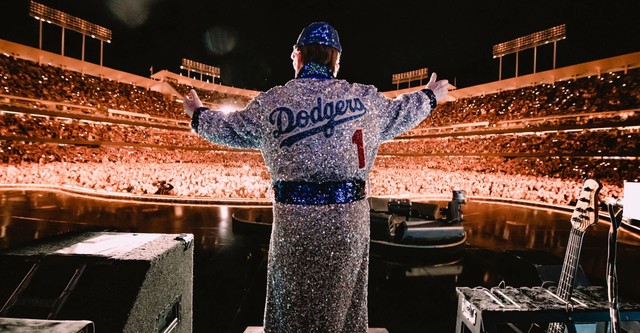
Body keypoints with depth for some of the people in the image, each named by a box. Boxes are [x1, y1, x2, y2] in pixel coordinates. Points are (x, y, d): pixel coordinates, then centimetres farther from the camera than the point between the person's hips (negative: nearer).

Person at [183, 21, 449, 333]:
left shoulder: (270, 102, -2)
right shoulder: (365, 98, 0)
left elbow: (230, 127, 14)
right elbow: (400, 112, 18)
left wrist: (198, 114, 36)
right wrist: (431, 96, 40)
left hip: (293, 214, 0)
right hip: (349, 214, 1)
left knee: (291, 298, 18)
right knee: (342, 298, 19)